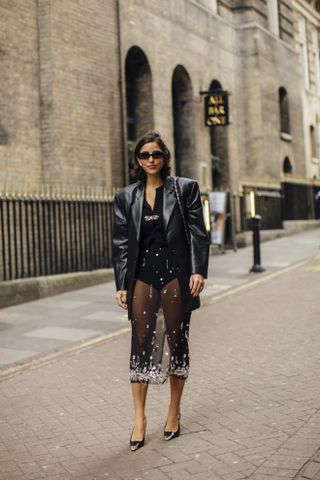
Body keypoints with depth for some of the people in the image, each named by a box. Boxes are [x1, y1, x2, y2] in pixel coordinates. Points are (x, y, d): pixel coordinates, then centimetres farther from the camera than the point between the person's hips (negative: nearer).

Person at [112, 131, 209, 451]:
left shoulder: (185, 188, 2)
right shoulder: (126, 197, 8)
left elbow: (198, 233, -1)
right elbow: (121, 243, 7)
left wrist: (198, 271, -11)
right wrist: (121, 284, 2)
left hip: (176, 274, -1)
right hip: (142, 276, 2)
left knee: (176, 343, 7)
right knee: (141, 345, 1)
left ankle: (174, 413, 22)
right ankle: (139, 418, 9)